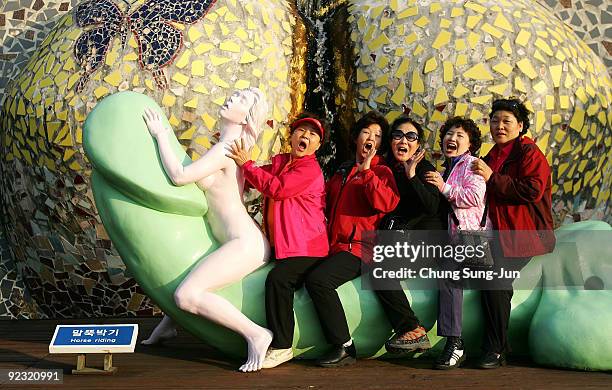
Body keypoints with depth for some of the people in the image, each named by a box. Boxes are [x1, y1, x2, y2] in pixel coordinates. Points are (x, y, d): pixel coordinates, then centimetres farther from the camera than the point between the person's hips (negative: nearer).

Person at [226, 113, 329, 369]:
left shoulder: (310, 170, -10)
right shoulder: (279, 161, 16)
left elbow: (276, 188, -21)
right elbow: (252, 181, 23)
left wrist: (246, 164, -12)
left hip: (307, 248, -9)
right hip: (280, 245, 9)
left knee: (278, 278, -30)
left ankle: (281, 347, -23)